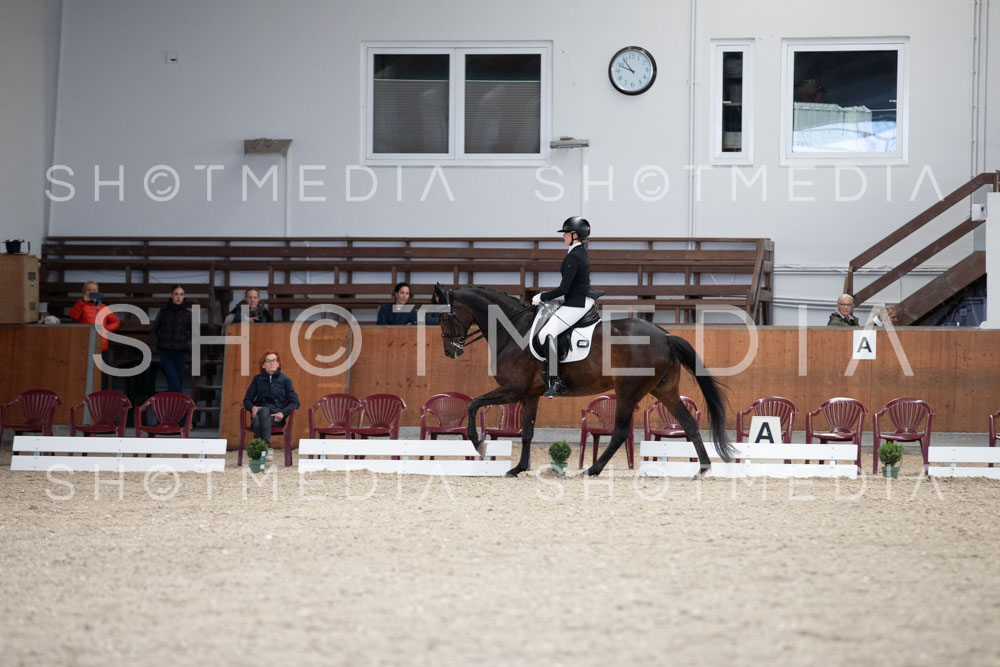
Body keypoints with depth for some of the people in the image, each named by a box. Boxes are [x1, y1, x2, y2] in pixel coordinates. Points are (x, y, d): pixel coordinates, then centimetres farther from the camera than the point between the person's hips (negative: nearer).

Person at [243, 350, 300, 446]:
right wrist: (253, 407, -6)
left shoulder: (284, 380, 14)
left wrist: (282, 413, -8)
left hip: (276, 418, -1)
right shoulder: (257, 379, 19)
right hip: (259, 413, 1)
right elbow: (247, 400, 18)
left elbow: (295, 403, 11)